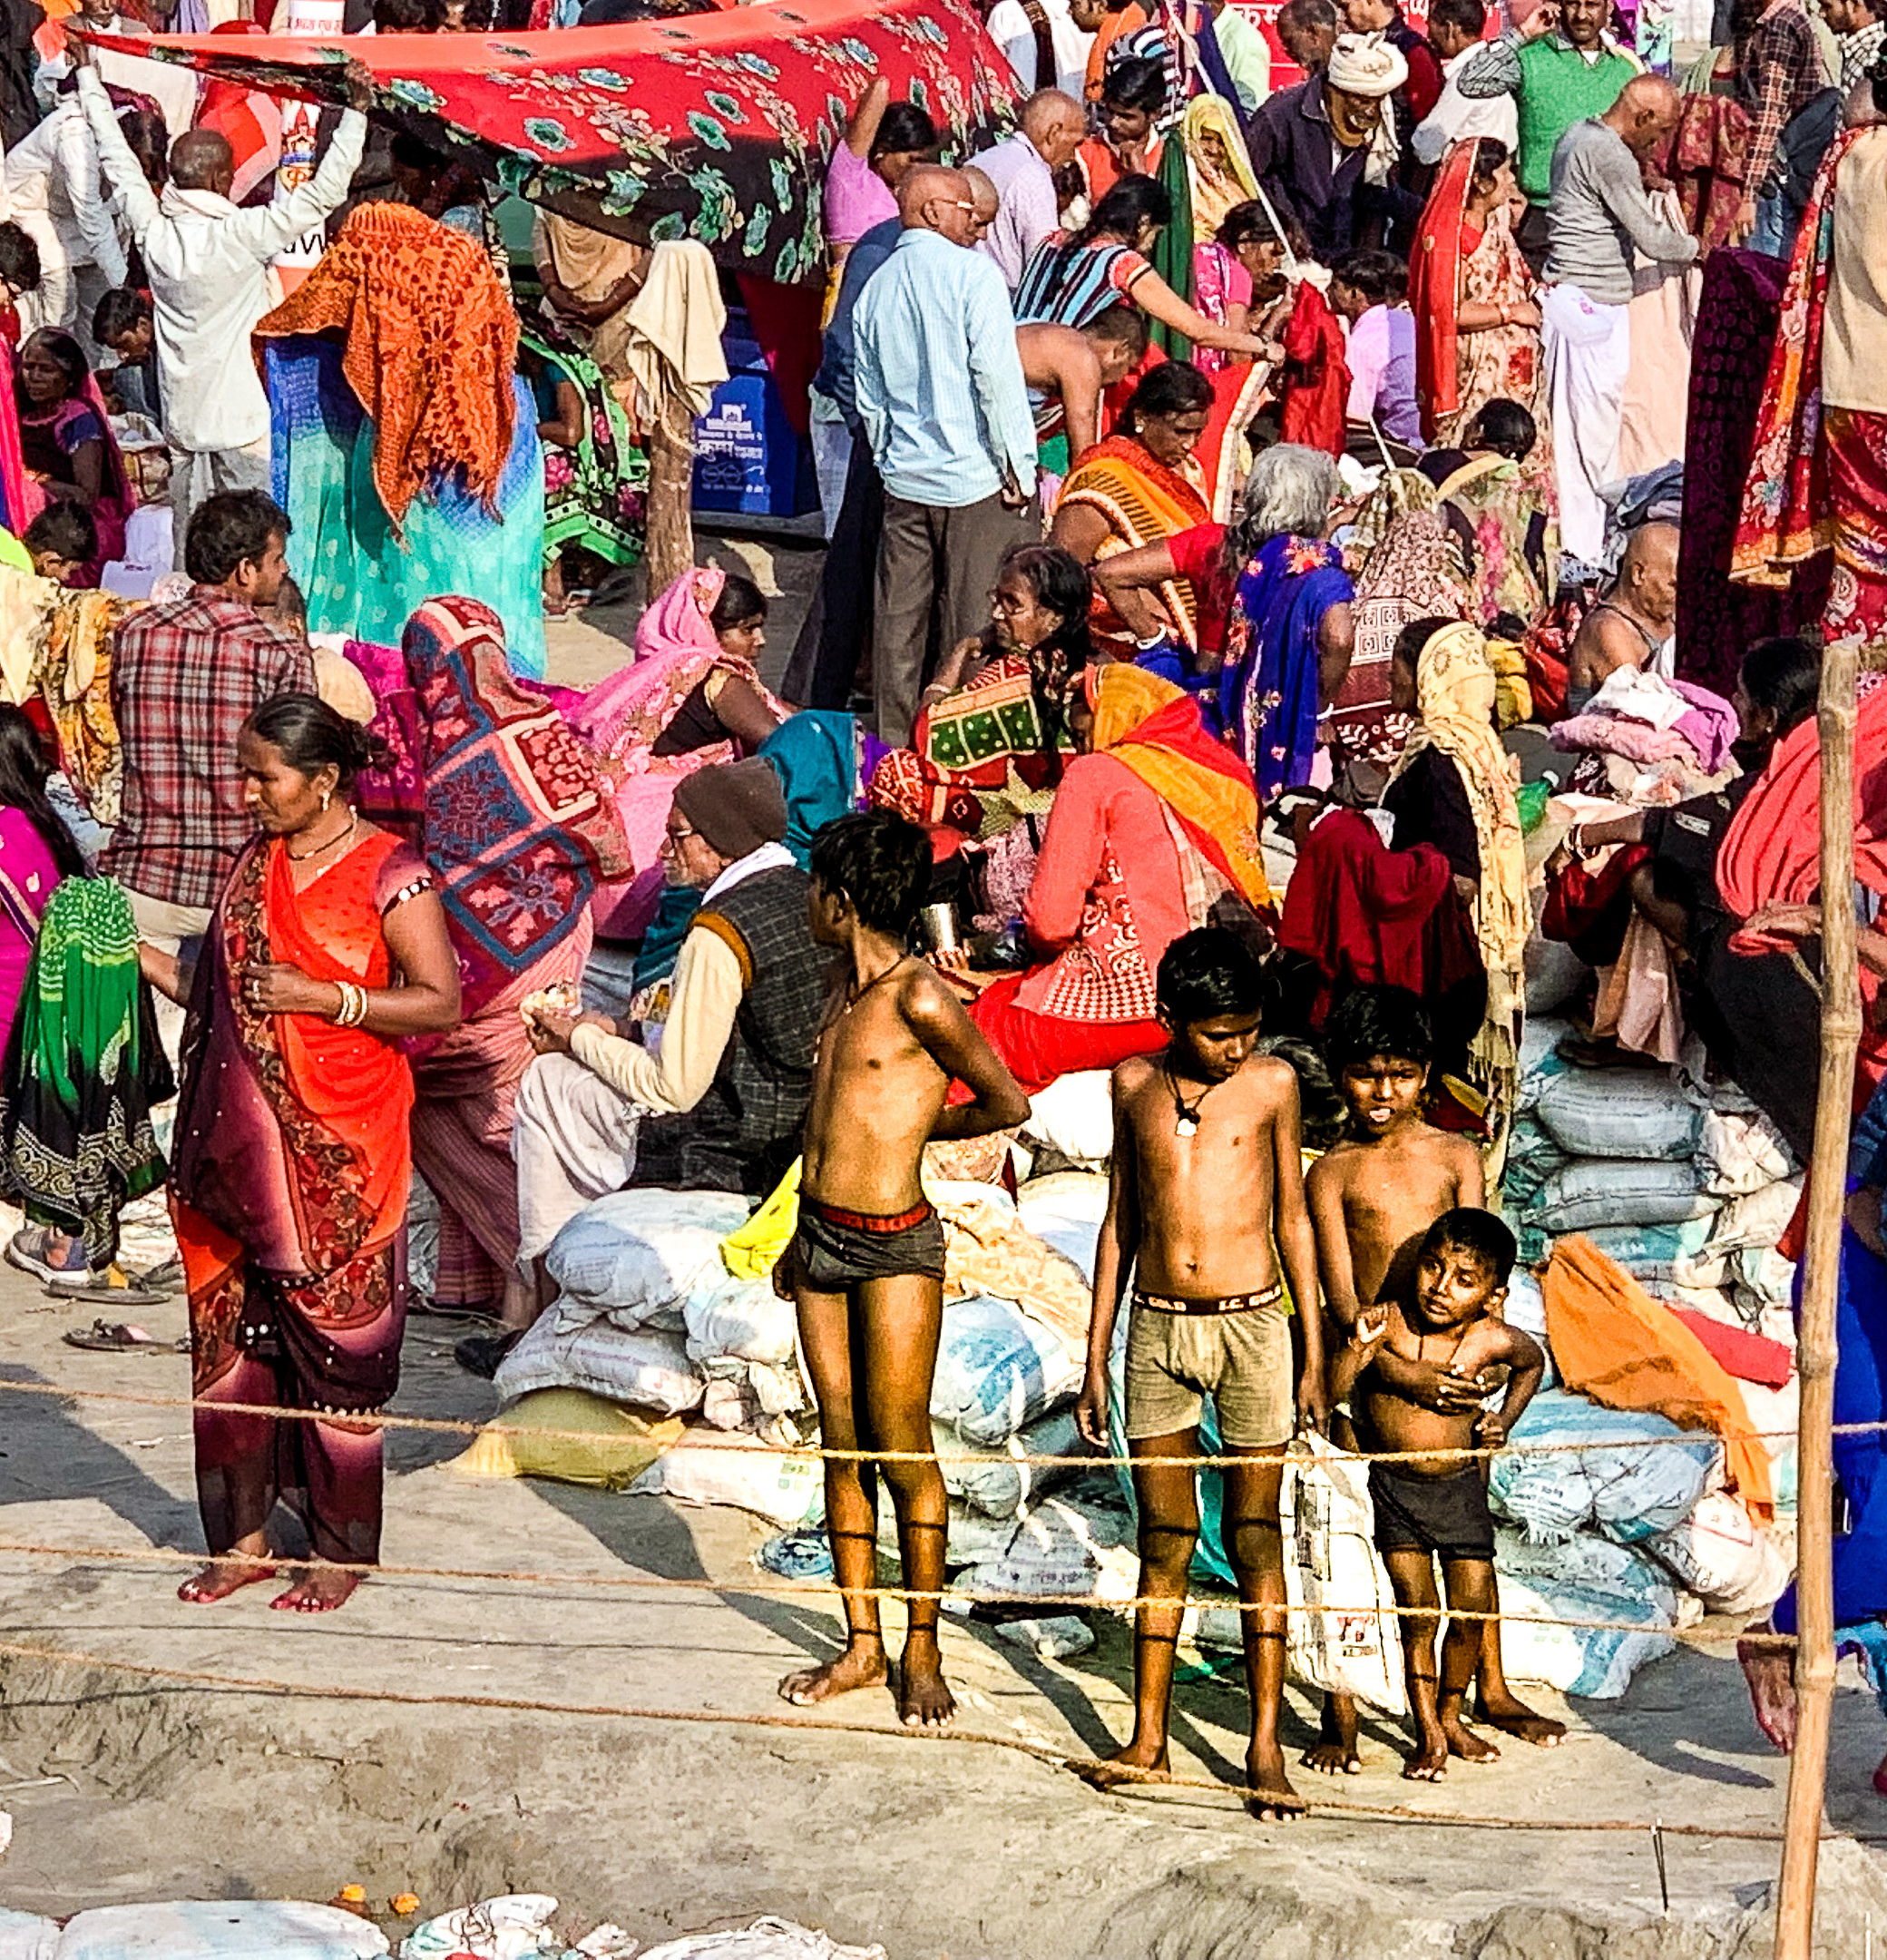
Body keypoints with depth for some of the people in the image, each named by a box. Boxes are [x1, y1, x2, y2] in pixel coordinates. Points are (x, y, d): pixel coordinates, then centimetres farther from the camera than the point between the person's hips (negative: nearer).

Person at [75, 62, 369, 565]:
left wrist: (89, 75, 24)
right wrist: (357, 109, -12)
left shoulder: (151, 230, -3)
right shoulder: (244, 235, -17)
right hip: (241, 416, -5)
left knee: (189, 538, 11)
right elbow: (324, 193, -17)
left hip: (181, 415, 5)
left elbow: (119, 162, 11)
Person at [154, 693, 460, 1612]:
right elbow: (218, 992, 15)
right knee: (232, 1336, 10)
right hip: (238, 1142, 6)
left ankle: (343, 1549, 15)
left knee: (335, 1346, 2)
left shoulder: (388, 873, -8)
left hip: (336, 1155, -6)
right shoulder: (255, 861, 12)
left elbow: (441, 1001, -12)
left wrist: (324, 997, -19)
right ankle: (244, 1535, 23)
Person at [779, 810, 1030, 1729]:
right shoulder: (843, 988, 10)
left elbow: (1007, 1103, -8)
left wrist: (920, 1127, 5)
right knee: (842, 1447, 12)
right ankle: (862, 1643, 22)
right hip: (820, 1239, 8)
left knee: (901, 1451, 1)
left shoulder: (919, 997, -15)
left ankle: (922, 1649, 15)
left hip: (894, 1248, -8)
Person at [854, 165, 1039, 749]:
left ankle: (894, 739, 18)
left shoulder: (874, 288, 10)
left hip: (904, 479, 6)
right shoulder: (971, 271, -9)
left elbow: (869, 398, 15)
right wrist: (1018, 464, -11)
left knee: (899, 617, 11)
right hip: (974, 477, -6)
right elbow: (997, 376, -16)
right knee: (975, 621, 1)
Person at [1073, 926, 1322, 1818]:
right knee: (1162, 1542, 8)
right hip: (1158, 1331, 2)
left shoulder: (1271, 1083, -1)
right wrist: (1096, 1358, 10)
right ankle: (1148, 1736, 17)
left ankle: (1265, 1745, 10)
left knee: (1255, 1539, 2)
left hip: (1252, 1325, -2)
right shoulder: (1135, 1084, 5)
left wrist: (1314, 1353, 2)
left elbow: (1293, 1218, 4)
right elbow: (1121, 1218, 11)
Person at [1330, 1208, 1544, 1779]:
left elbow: (1533, 1363, 12)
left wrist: (1503, 1420, 2)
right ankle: (1427, 1733, 15)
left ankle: (1452, 1716, 30)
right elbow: (1333, 1391, -22)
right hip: (1392, 1489, -2)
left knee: (1472, 1610, 7)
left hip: (1459, 1488, 2)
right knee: (1418, 1613, 2)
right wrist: (1358, 1346, -37)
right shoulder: (1389, 1323, -19)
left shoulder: (1495, 1341, -14)